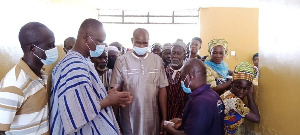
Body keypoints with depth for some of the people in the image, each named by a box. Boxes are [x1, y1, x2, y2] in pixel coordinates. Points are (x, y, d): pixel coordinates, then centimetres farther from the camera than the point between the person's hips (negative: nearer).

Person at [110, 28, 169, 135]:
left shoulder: (157, 60, 1)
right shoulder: (122, 60, -6)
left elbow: (162, 89, 3)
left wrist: (164, 118, 2)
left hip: (152, 117, 2)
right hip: (129, 118, -2)